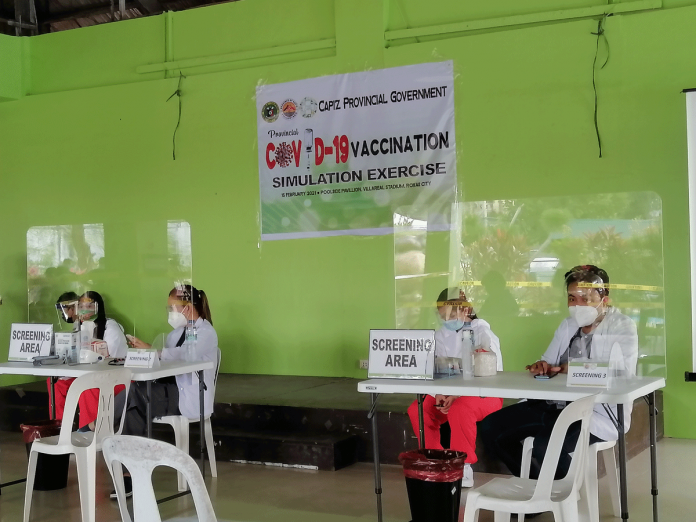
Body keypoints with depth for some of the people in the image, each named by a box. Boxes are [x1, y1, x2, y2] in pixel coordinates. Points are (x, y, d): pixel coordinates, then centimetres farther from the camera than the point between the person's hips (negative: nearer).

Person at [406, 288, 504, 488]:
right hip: (450, 394, 6)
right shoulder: (440, 336, 4)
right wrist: (439, 393, -21)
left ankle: (463, 467, -23)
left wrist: (458, 395, -31)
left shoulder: (483, 334, -12)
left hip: (484, 395, -6)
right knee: (417, 409, -18)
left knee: (460, 408, -37)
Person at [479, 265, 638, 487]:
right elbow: (549, 364, 17)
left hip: (599, 412, -8)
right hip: (554, 404, 8)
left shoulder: (623, 327, -5)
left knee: (545, 444, -34)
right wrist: (542, 367, -8)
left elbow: (623, 376, -18)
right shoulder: (567, 325, 14)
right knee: (491, 427, -3)